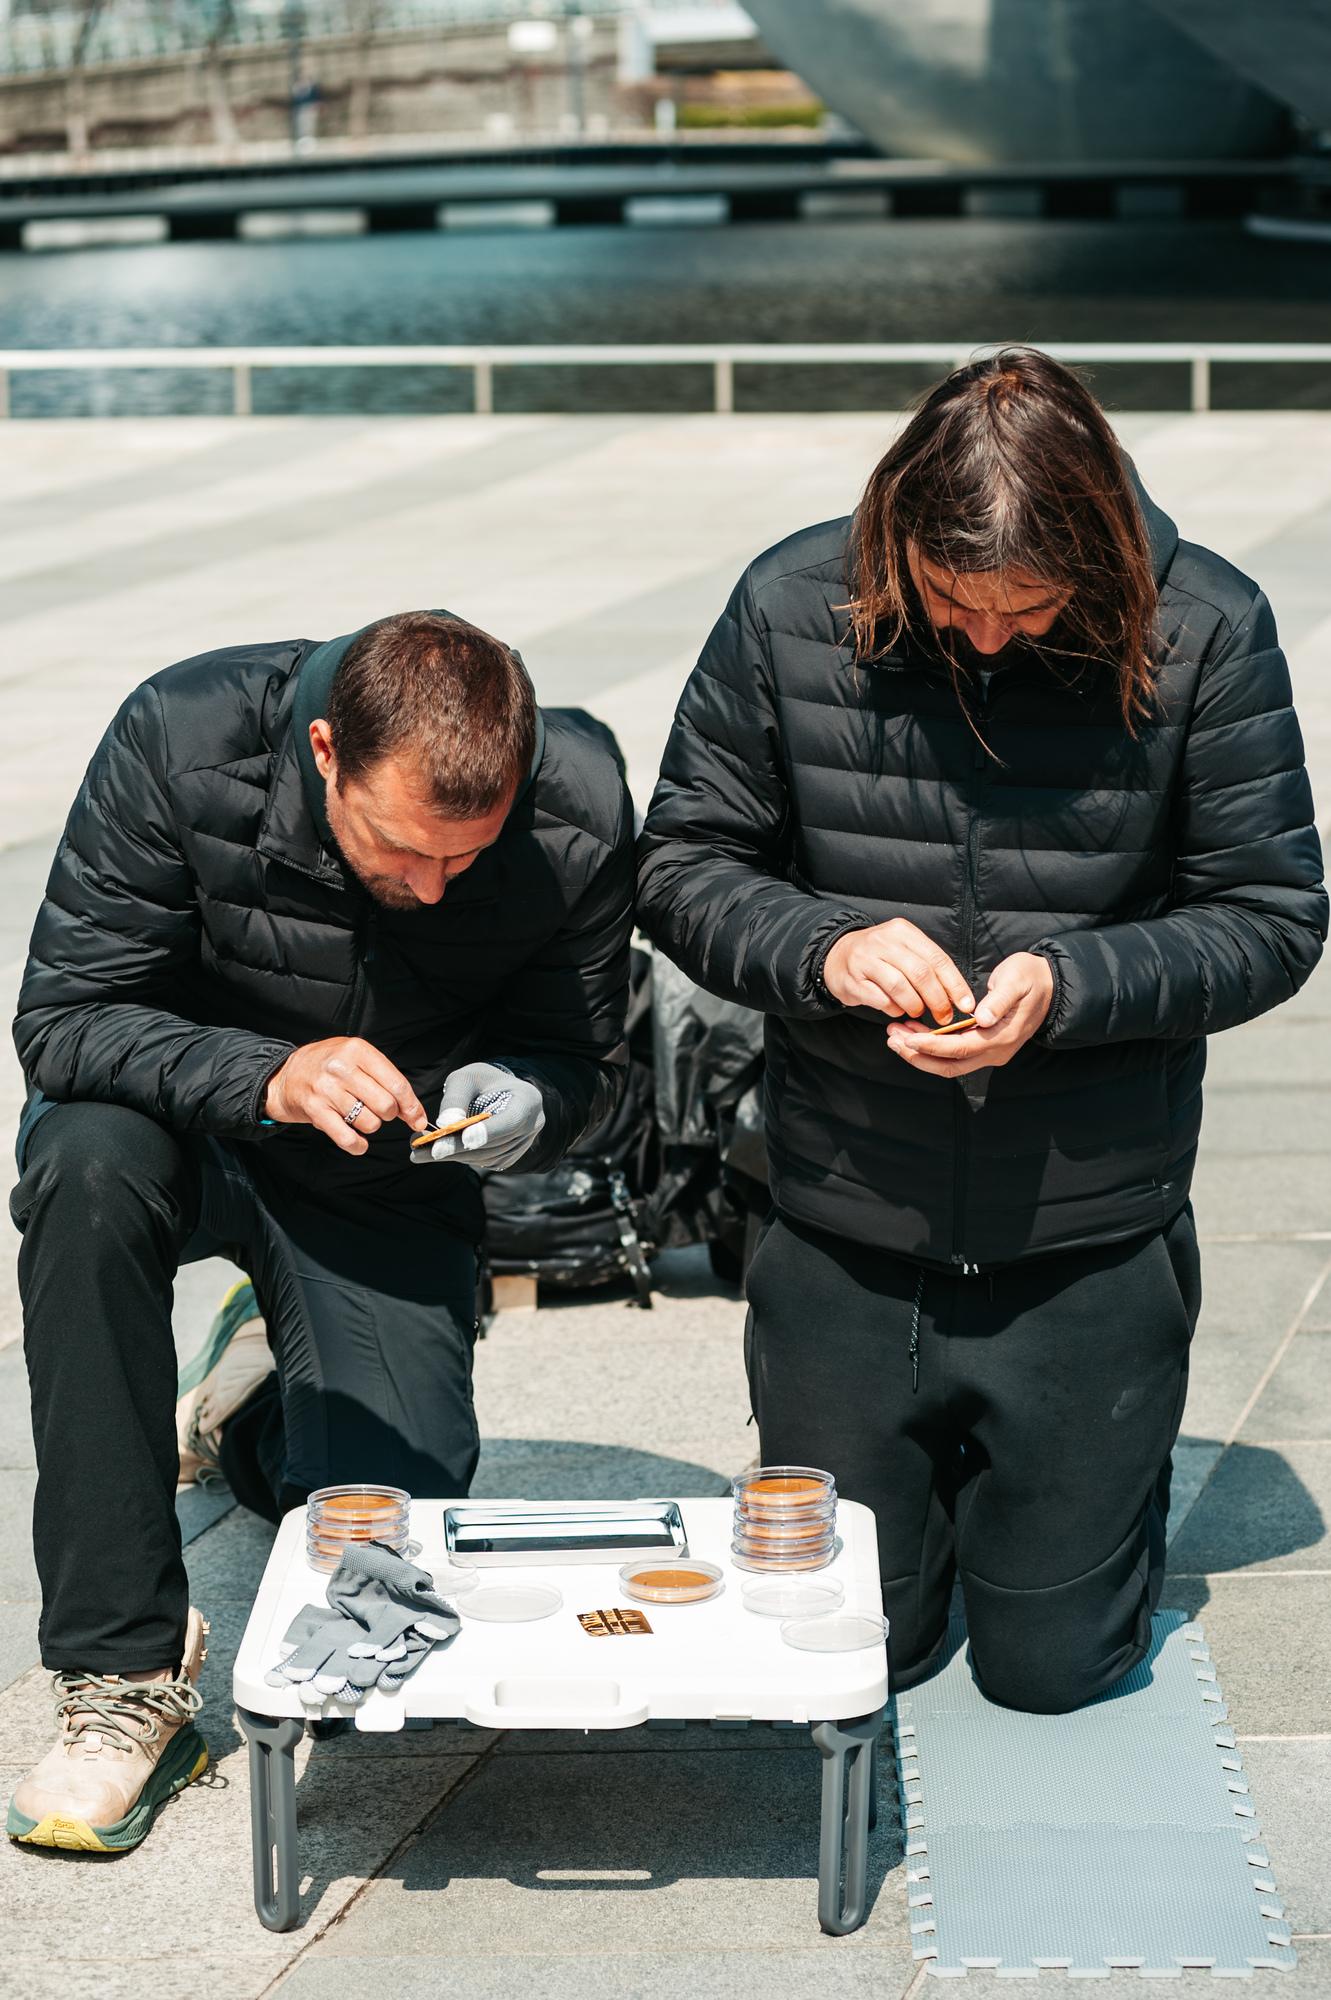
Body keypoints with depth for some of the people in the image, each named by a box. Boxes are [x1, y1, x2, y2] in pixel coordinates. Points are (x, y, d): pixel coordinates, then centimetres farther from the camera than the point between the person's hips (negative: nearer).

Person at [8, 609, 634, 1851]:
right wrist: (267, 1079, -41)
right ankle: (124, 1675, -27)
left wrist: (524, 1105, -31)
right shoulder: (181, 742, -28)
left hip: (388, 1185, 2)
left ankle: (262, 1410, 30)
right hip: (180, 1122, -1)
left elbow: (581, 1059, -7)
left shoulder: (578, 809, -22)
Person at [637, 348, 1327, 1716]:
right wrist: (822, 947, -22)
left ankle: (1091, 1480, 43)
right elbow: (682, 866, -1)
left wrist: (1066, 988, -23)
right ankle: (933, 1488, 45)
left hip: (1088, 1245, -1)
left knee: (1050, 1667, 10)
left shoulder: (1204, 633, -12)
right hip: (845, 1231, 1)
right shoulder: (793, 606, -10)